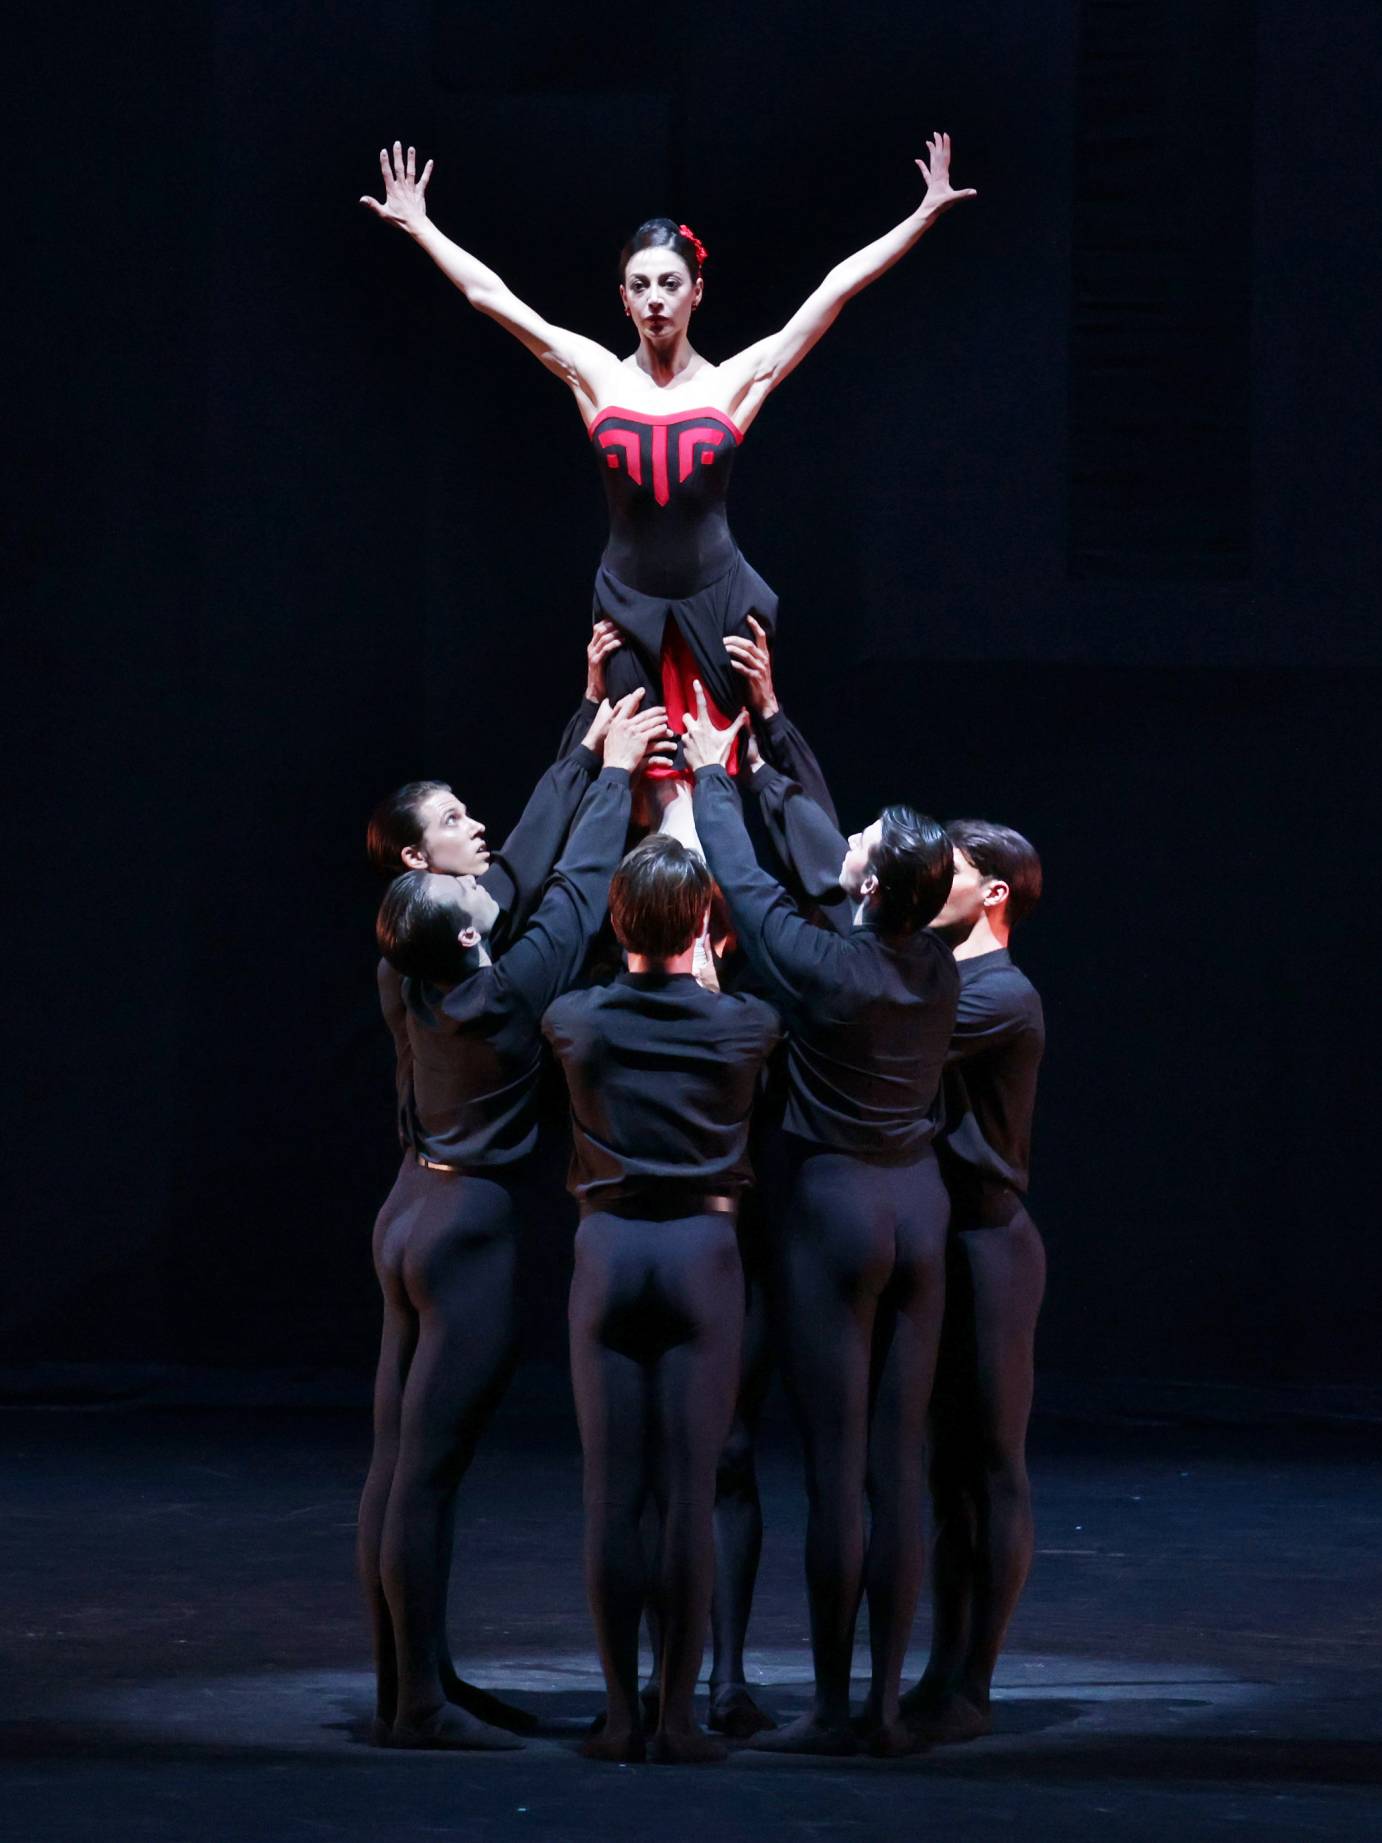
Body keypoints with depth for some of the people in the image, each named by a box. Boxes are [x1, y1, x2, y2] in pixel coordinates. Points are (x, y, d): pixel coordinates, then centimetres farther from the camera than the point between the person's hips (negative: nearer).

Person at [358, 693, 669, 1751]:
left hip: (412, 1219, 9)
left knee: (398, 1459, 8)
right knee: (428, 1468, -8)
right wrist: (616, 774, 5)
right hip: (470, 1233, -9)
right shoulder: (504, 993, -18)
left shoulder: (408, 984, 1)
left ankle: (400, 1691, 13)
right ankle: (422, 1704, -5)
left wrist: (591, 745, 15)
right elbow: (575, 888, -8)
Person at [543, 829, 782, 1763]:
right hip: (703, 1254, -1)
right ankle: (680, 1717, 0)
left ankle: (621, 1715, 4)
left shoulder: (579, 1021, -3)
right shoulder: (743, 1026, -4)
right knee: (692, 1491, -1)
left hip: (608, 1254, 1)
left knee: (613, 1492, 2)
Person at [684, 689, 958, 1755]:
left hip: (832, 1207, -6)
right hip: (919, 1206, 6)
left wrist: (710, 769, 14)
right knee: (899, 1467, 5)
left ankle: (831, 1709, 0)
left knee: (836, 1468, -3)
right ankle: (888, 1705, 8)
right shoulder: (939, 970, 0)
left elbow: (746, 878, -2)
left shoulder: (827, 969, -17)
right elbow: (816, 846, 13)